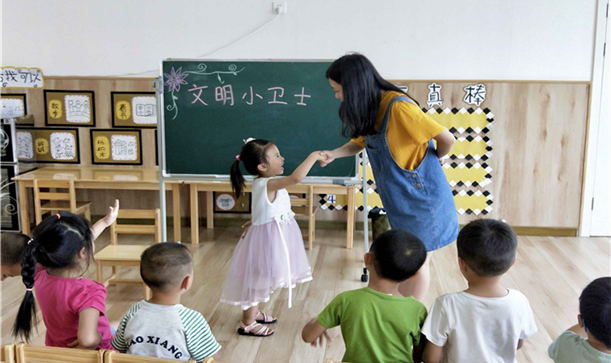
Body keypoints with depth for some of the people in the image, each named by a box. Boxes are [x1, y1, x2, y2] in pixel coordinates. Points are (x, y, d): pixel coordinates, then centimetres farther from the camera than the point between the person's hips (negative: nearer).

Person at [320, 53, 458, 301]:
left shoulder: (398, 106, -25)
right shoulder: (370, 109, 1)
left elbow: (446, 139, -20)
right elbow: (359, 142, 16)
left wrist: (433, 159, 1)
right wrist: (333, 154, -4)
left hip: (419, 195, -8)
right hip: (398, 197, 8)